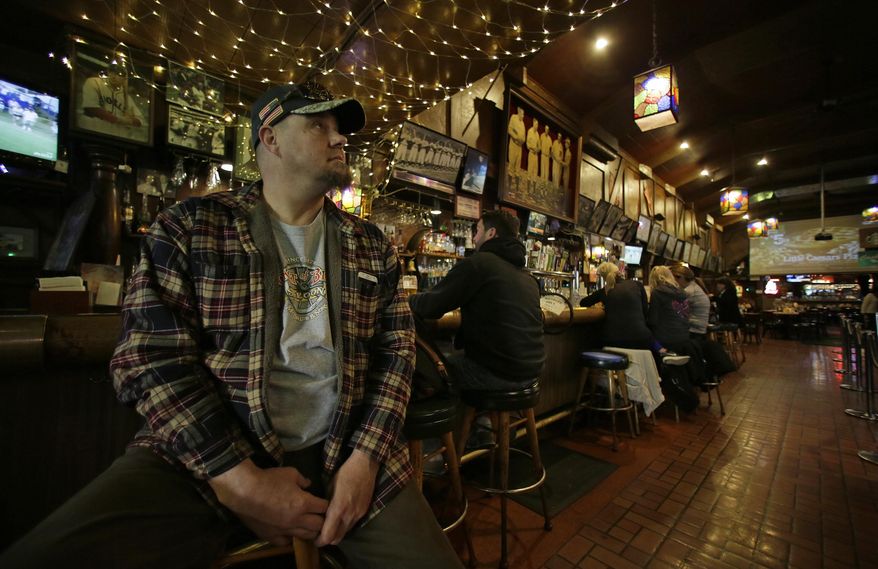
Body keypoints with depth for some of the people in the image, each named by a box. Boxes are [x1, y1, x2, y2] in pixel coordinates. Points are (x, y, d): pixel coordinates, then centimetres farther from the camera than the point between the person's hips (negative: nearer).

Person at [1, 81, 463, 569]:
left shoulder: (371, 245, 7)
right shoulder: (188, 228, 1)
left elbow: (396, 348, 3)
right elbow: (154, 358, -6)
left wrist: (366, 456, -9)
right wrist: (238, 480, -14)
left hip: (345, 451, 2)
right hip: (204, 456, 0)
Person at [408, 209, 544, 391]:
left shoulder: (477, 263, -13)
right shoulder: (528, 277, 10)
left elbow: (429, 307, -11)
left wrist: (410, 298, 11)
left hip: (497, 374, -8)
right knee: (454, 356, 27)